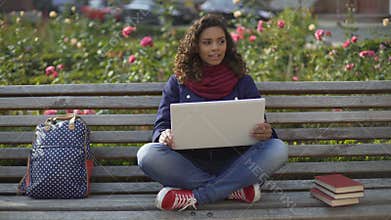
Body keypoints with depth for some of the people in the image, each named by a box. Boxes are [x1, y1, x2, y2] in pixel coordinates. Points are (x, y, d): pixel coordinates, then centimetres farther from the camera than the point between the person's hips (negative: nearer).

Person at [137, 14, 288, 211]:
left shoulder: (243, 82, 10)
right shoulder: (178, 82, 9)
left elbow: (258, 125, 6)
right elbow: (161, 124, 5)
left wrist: (266, 133, -19)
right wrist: (164, 136, -20)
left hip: (233, 163, 0)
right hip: (190, 163, 0)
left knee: (277, 149, -26)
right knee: (148, 154, -28)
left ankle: (193, 196, -26)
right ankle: (235, 189, -23)